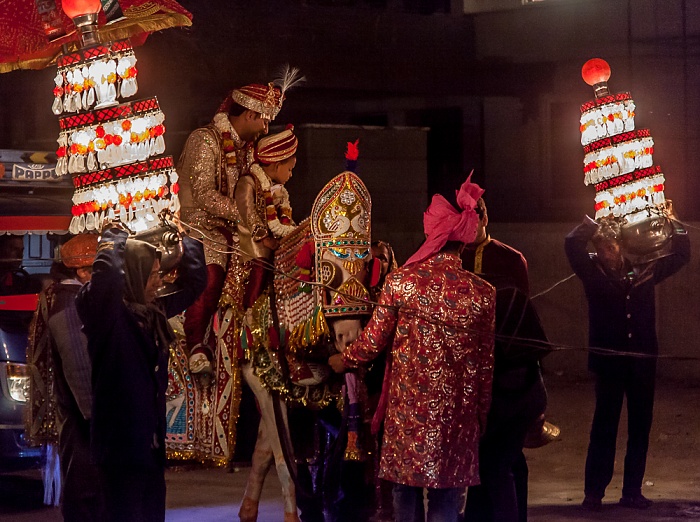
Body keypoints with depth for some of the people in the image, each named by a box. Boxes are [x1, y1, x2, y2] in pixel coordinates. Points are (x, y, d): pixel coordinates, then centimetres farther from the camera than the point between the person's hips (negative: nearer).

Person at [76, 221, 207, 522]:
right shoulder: (108, 313, -13)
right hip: (120, 443, -8)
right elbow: (107, 272, -34)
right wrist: (115, 238, -16)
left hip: (150, 441, 8)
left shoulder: (153, 312, 10)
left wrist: (185, 239, 19)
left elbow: (194, 283, 24)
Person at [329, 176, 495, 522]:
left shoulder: (401, 281, -8)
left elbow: (374, 341, 0)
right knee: (446, 494, 6)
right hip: (457, 410, 0)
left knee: (406, 486, 12)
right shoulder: (482, 293, -5)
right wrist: (480, 412, 16)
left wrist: (344, 361, 21)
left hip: (408, 403, 0)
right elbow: (485, 361, 3)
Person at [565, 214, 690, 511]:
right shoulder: (593, 272, 1)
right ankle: (594, 492, 3)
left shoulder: (643, 271, 7)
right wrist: (596, 222, -13)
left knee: (640, 427, 7)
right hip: (608, 360, -3)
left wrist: (675, 225, 3)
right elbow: (573, 244, -13)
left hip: (643, 361, 3)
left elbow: (681, 255, 14)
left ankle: (632, 492, 15)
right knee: (604, 426, -2)